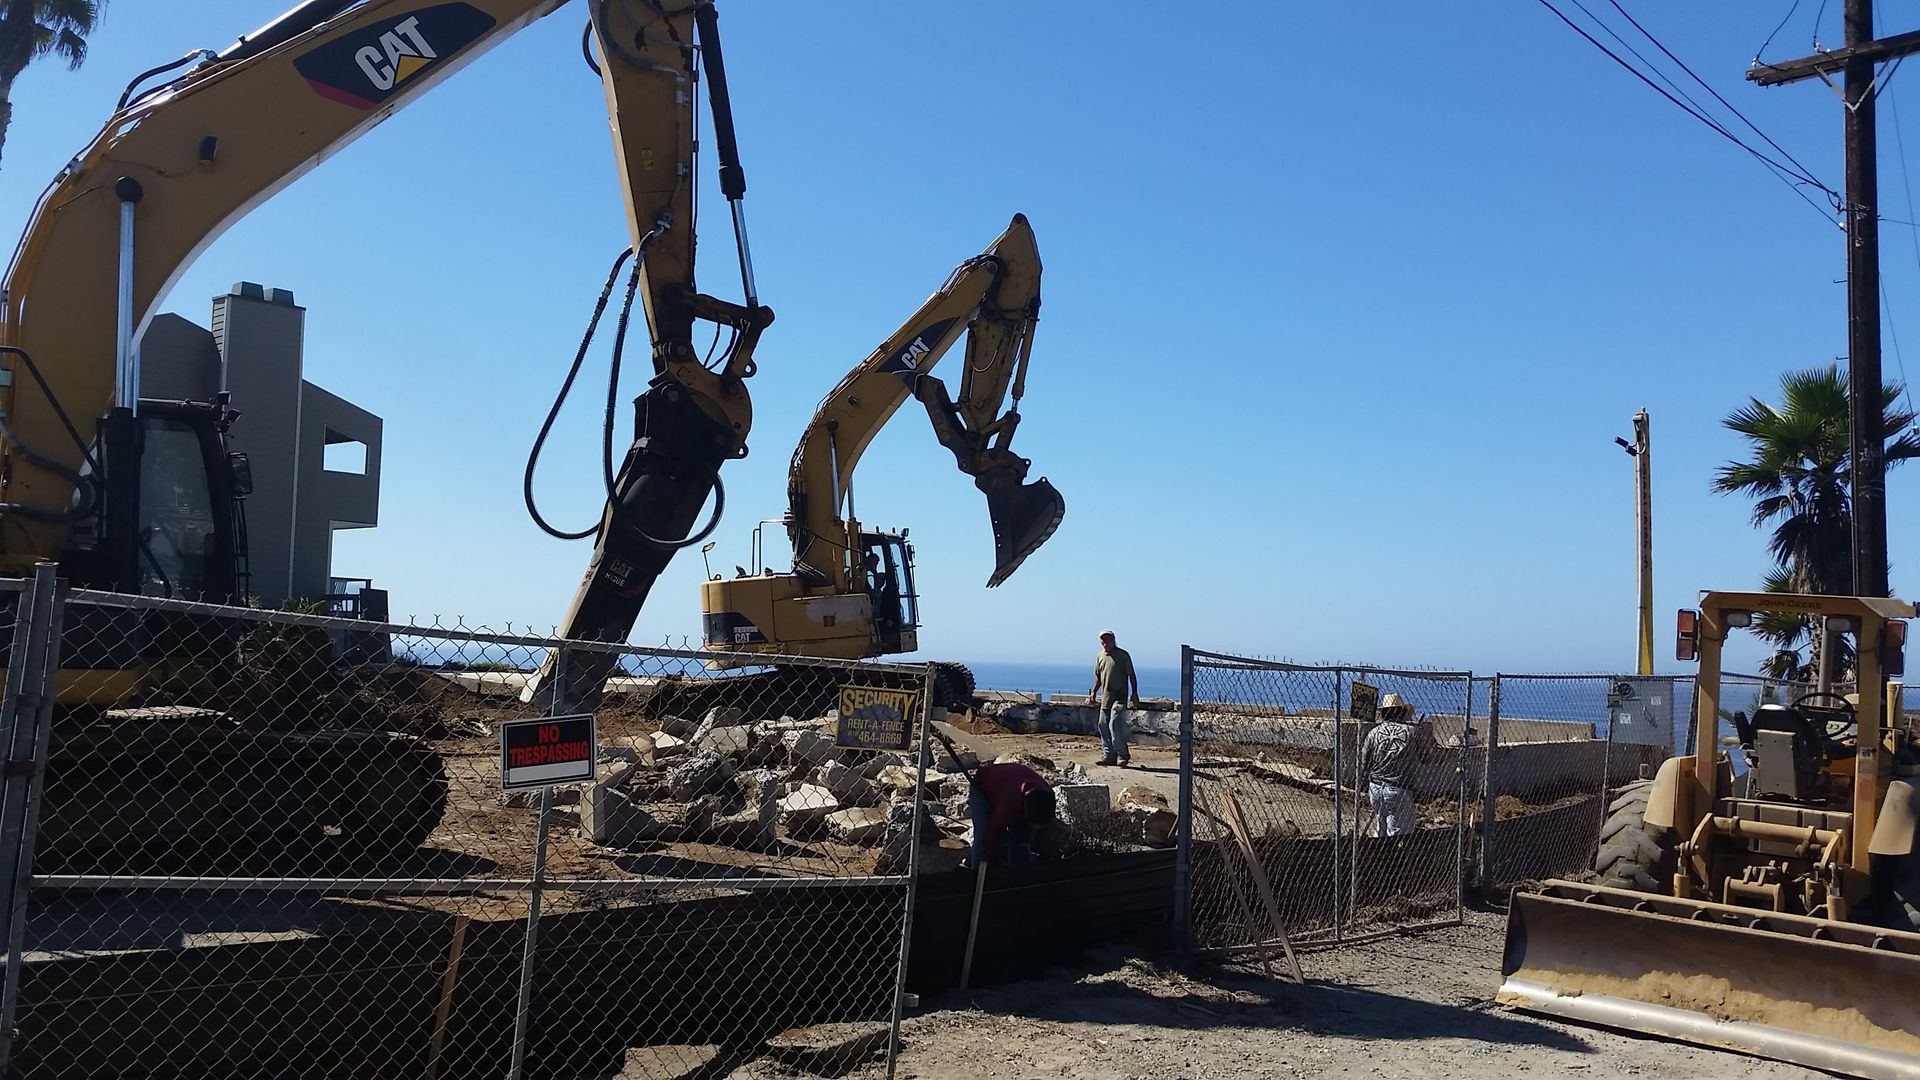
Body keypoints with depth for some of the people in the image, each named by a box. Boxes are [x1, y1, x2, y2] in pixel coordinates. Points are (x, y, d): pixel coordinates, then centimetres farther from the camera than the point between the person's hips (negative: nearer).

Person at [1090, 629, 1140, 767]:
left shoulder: (1123, 655, -4)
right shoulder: (1100, 657, 12)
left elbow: (1131, 675, -3)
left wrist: (1134, 694, -8)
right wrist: (1094, 691, 9)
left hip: (1119, 697, -6)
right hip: (1105, 697, 6)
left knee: (1115, 723, -18)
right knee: (1103, 725, 4)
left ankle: (1122, 755, -13)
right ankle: (1109, 755, 11)